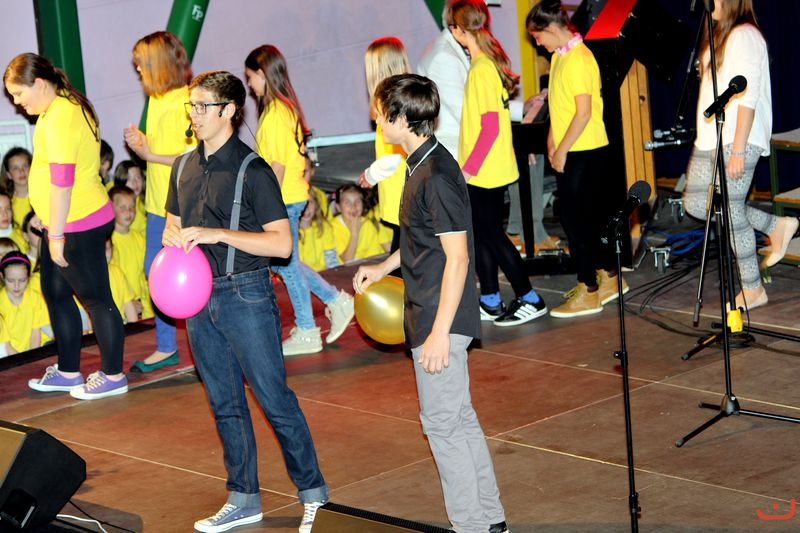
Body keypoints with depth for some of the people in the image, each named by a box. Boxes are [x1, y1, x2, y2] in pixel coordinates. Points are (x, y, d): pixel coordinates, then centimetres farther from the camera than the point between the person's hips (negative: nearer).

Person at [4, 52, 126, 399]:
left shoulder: (59, 118, -20)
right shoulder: (67, 105, 12)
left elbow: (62, 181, -23)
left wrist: (57, 235, -19)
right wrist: (53, 230, 21)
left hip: (78, 226, -11)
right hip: (67, 223, 11)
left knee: (96, 298, 1)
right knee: (56, 295, 18)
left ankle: (113, 376, 11)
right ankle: (68, 372, 28)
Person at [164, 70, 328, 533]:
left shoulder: (253, 170, -13)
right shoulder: (185, 167, 9)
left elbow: (282, 243, -17)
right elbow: (172, 224, 21)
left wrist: (217, 234, -23)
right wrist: (175, 237, -4)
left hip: (245, 295, -7)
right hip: (199, 298, 7)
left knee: (275, 399, -1)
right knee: (225, 405, 13)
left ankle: (312, 491, 12)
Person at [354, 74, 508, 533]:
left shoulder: (437, 177, -21)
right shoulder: (422, 165, 10)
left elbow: (457, 257, -22)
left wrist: (439, 333, -23)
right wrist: (384, 268, 28)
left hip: (441, 318, -10)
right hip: (433, 315, 10)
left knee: (442, 422, -2)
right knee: (459, 418, 16)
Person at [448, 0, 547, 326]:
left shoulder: (481, 69, -20)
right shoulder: (491, 61, 9)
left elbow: (490, 125, -23)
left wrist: (467, 169, -20)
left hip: (483, 171, -9)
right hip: (492, 168, 9)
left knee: (491, 235, -1)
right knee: (482, 234, 14)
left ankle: (530, 300, 5)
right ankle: (490, 303, 21)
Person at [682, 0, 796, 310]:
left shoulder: (744, 36, -13)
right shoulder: (720, 36, 16)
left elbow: (748, 97, -19)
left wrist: (738, 150, -22)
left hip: (736, 141, -10)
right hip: (711, 139, 10)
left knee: (731, 213, -5)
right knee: (696, 203, 9)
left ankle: (753, 290, 8)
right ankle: (776, 226, 19)